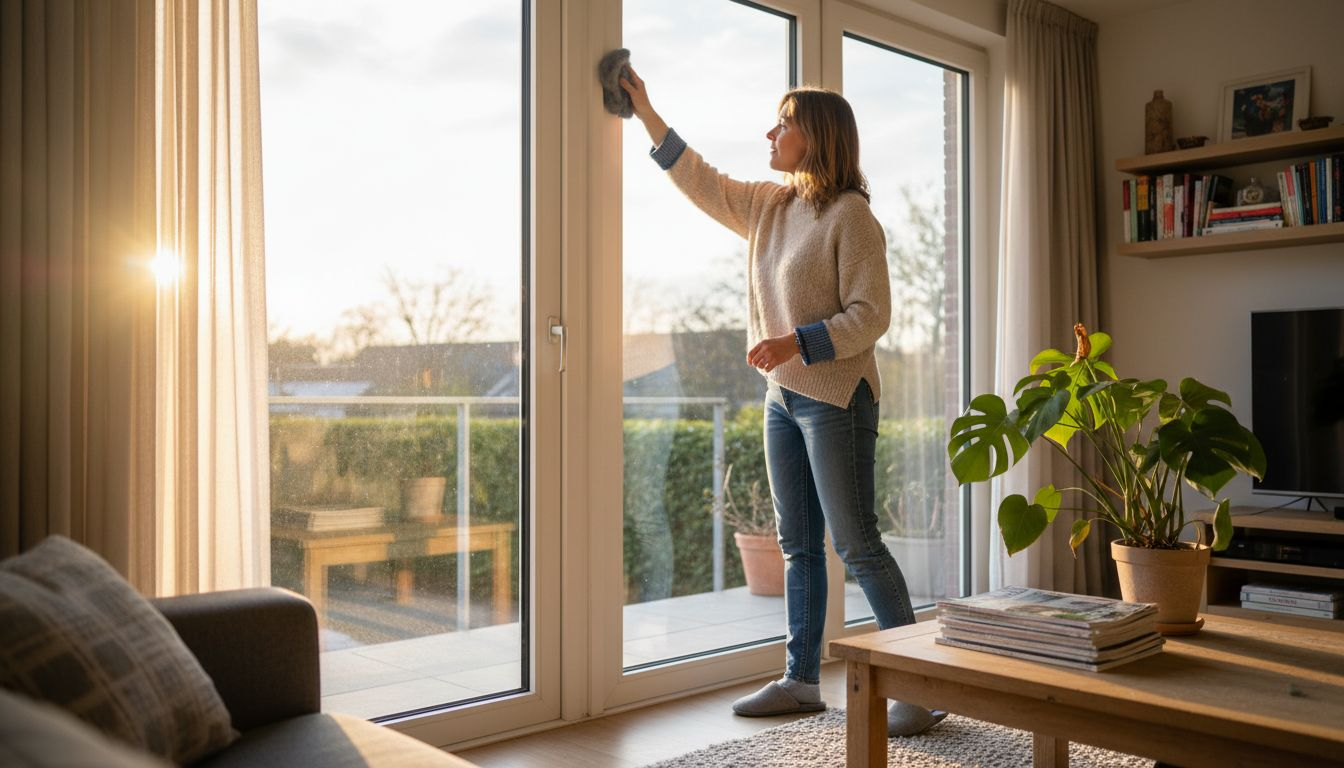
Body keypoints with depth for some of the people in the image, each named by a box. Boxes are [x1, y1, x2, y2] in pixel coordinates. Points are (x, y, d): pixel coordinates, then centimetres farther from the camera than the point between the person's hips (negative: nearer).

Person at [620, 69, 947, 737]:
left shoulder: (850, 215, -12)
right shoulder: (769, 206, 12)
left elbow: (870, 314, -16)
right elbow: (701, 182, 22)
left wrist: (794, 342, -25)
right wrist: (645, 112, 21)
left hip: (835, 399, -8)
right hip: (783, 397, 8)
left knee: (856, 544, -7)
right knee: (798, 546, 12)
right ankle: (801, 680, 22)